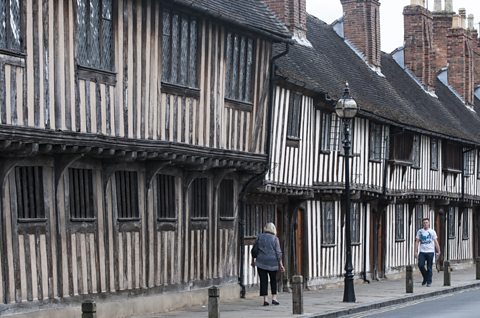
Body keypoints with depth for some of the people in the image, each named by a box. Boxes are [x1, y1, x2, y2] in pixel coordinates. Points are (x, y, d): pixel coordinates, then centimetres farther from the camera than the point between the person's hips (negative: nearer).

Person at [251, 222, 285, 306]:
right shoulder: (275, 238, -3)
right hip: (272, 262, -1)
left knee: (263, 280, 3)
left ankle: (265, 299, -1)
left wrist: (253, 260, 18)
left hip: (261, 262, 1)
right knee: (273, 280, 13)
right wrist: (280, 264, -2)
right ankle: (274, 298, 6)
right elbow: (278, 252, -5)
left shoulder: (259, 237, 2)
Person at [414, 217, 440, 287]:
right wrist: (416, 251, 0)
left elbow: (436, 242, 3)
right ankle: (425, 278, 13)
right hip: (422, 252, 2)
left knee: (429, 268, 0)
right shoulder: (419, 231, 7)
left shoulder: (432, 232, 3)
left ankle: (429, 282, 8)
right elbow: (417, 241, 7)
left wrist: (438, 251, -1)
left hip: (430, 252, -2)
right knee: (420, 265, -11)